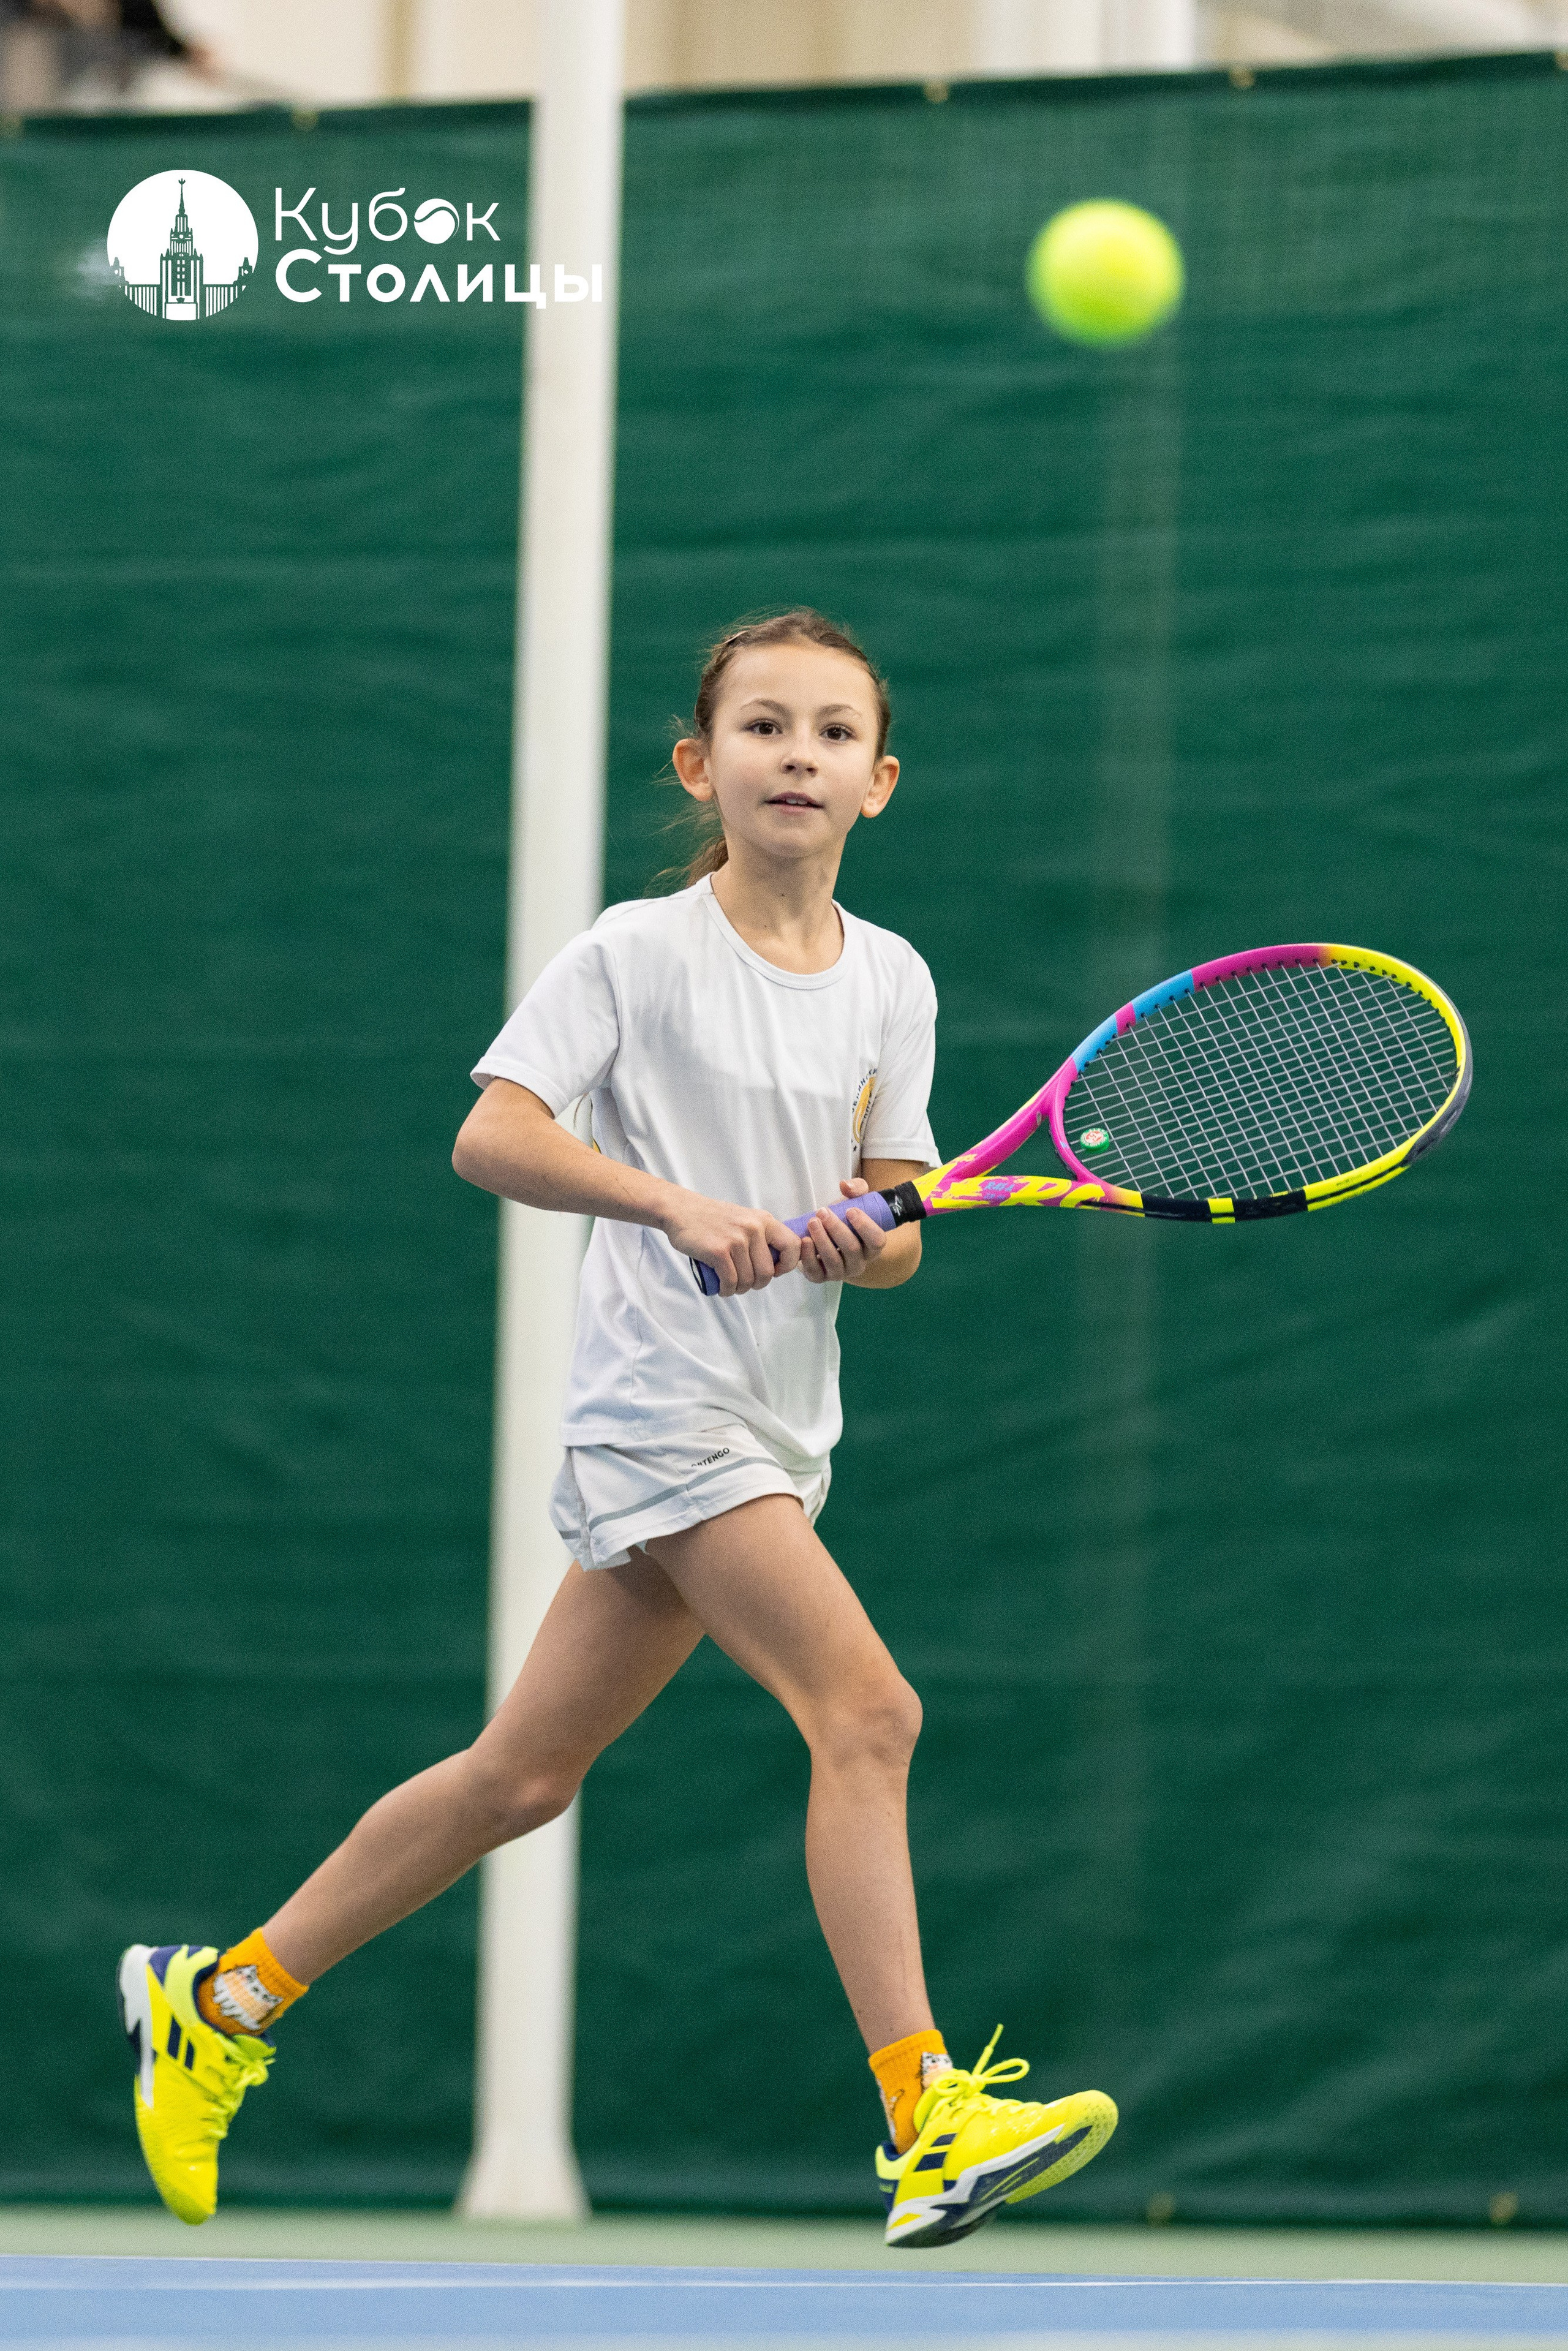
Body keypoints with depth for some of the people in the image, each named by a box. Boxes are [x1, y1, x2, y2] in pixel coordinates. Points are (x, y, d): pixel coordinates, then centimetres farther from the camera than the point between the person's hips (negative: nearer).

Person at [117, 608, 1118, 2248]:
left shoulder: (892, 983, 11)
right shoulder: (637, 951, -5)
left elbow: (897, 1243, 11)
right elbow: (489, 1137, -12)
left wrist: (859, 1238, -13)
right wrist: (683, 1204, -24)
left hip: (776, 1435, 7)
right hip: (662, 1409, -7)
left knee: (521, 1776, 11)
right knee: (864, 1708, -20)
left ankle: (221, 2001, 24)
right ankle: (925, 2120, -22)